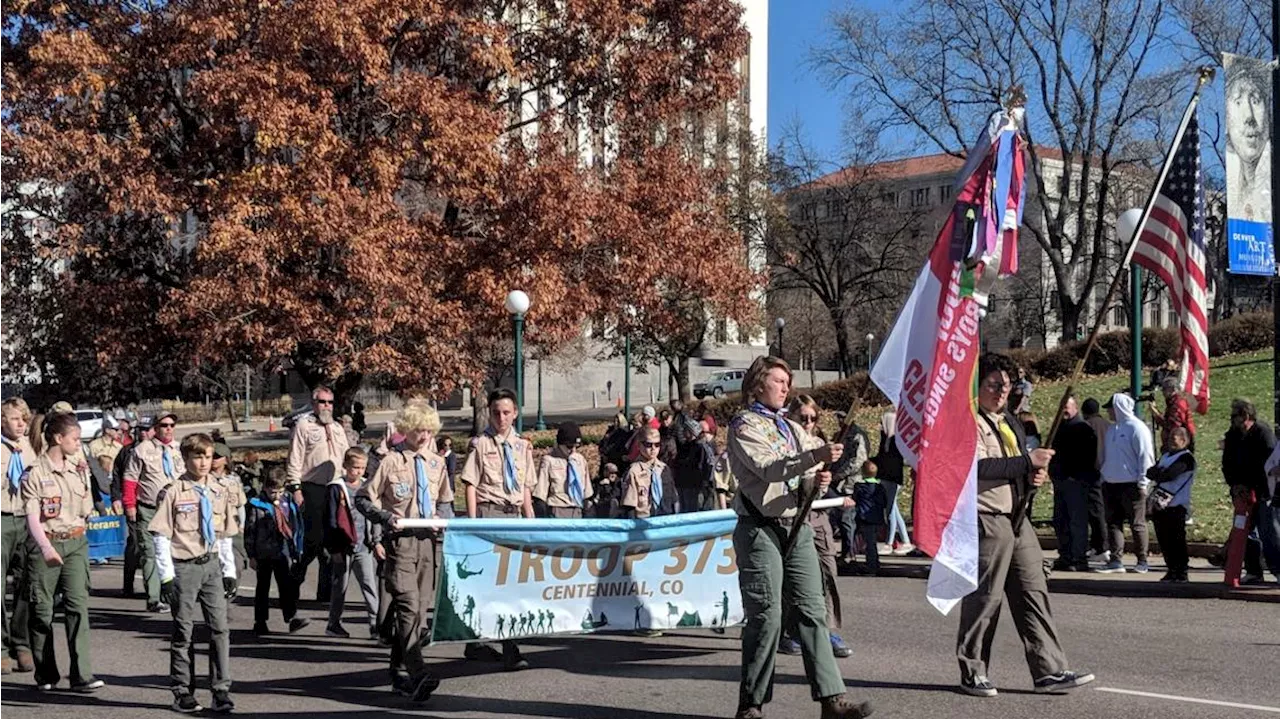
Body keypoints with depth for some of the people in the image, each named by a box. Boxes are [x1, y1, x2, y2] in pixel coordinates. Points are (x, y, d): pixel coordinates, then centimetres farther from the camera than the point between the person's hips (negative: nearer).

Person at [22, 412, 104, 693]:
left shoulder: (76, 472, 11)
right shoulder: (35, 474, -8)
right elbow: (32, 517, -16)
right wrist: (46, 547, -27)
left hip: (75, 543, 4)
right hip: (44, 545, -4)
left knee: (78, 605, -6)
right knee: (42, 609, 3)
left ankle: (82, 675, -9)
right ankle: (45, 675, 16)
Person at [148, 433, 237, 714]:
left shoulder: (220, 492, 8)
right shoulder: (173, 493, -7)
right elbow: (161, 536, -7)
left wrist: (229, 571, 10)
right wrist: (167, 575, -11)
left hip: (211, 565, 4)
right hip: (183, 567, -4)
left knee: (220, 627, -1)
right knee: (183, 630, 4)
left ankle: (221, 690, 4)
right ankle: (182, 691, 15)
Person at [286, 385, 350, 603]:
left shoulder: (337, 429, 19)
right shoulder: (303, 426, -1)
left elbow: (346, 460, 23)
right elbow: (295, 460, -6)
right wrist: (295, 488, -13)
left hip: (335, 490, 6)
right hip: (312, 489, -6)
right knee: (313, 539, -11)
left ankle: (326, 592, 10)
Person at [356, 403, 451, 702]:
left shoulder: (436, 463, 12)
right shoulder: (391, 462, -3)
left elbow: (445, 502, 24)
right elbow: (362, 499, 0)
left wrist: (442, 519, 4)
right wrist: (385, 517, -14)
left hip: (428, 540, 6)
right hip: (401, 540, -6)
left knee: (421, 607, 6)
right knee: (408, 605, -16)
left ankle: (399, 672, 17)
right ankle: (418, 676, -26)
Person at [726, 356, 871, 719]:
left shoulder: (793, 428, 20)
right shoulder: (744, 426, -1)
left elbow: (809, 478, 17)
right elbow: (767, 468, -18)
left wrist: (818, 480, -7)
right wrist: (815, 456, -28)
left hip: (797, 527, 6)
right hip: (760, 529, -6)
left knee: (811, 611, 1)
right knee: (766, 617, -6)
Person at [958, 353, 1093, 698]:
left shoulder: (1010, 421, 19)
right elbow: (979, 466, -24)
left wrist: (1035, 474, 5)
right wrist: (1028, 461, -20)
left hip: (1017, 517, 9)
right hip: (987, 519, -9)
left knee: (1033, 593, 5)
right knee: (984, 598, -2)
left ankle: (1049, 670, 7)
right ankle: (973, 673, 10)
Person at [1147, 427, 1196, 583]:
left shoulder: (1186, 458, -6)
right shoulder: (1166, 455, 22)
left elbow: (1169, 475, -18)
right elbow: (1152, 472, 14)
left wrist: (1156, 474, 0)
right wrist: (1160, 473, -7)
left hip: (1176, 506, -8)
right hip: (1160, 504, 8)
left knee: (1176, 540, -6)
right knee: (1164, 539, 8)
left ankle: (1181, 573, -1)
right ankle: (1172, 571, 17)